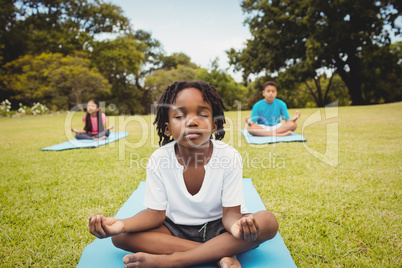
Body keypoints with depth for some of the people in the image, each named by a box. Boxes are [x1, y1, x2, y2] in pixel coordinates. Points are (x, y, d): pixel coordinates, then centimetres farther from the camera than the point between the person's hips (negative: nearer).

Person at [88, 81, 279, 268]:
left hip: (218, 226, 0)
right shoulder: (158, 160, -14)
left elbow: (230, 212, -16)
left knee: (268, 221, -28)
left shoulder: (229, 157, -18)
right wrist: (122, 224, -31)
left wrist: (236, 225, -41)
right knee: (120, 236, -21)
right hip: (176, 228, 1)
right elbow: (156, 213, -10)